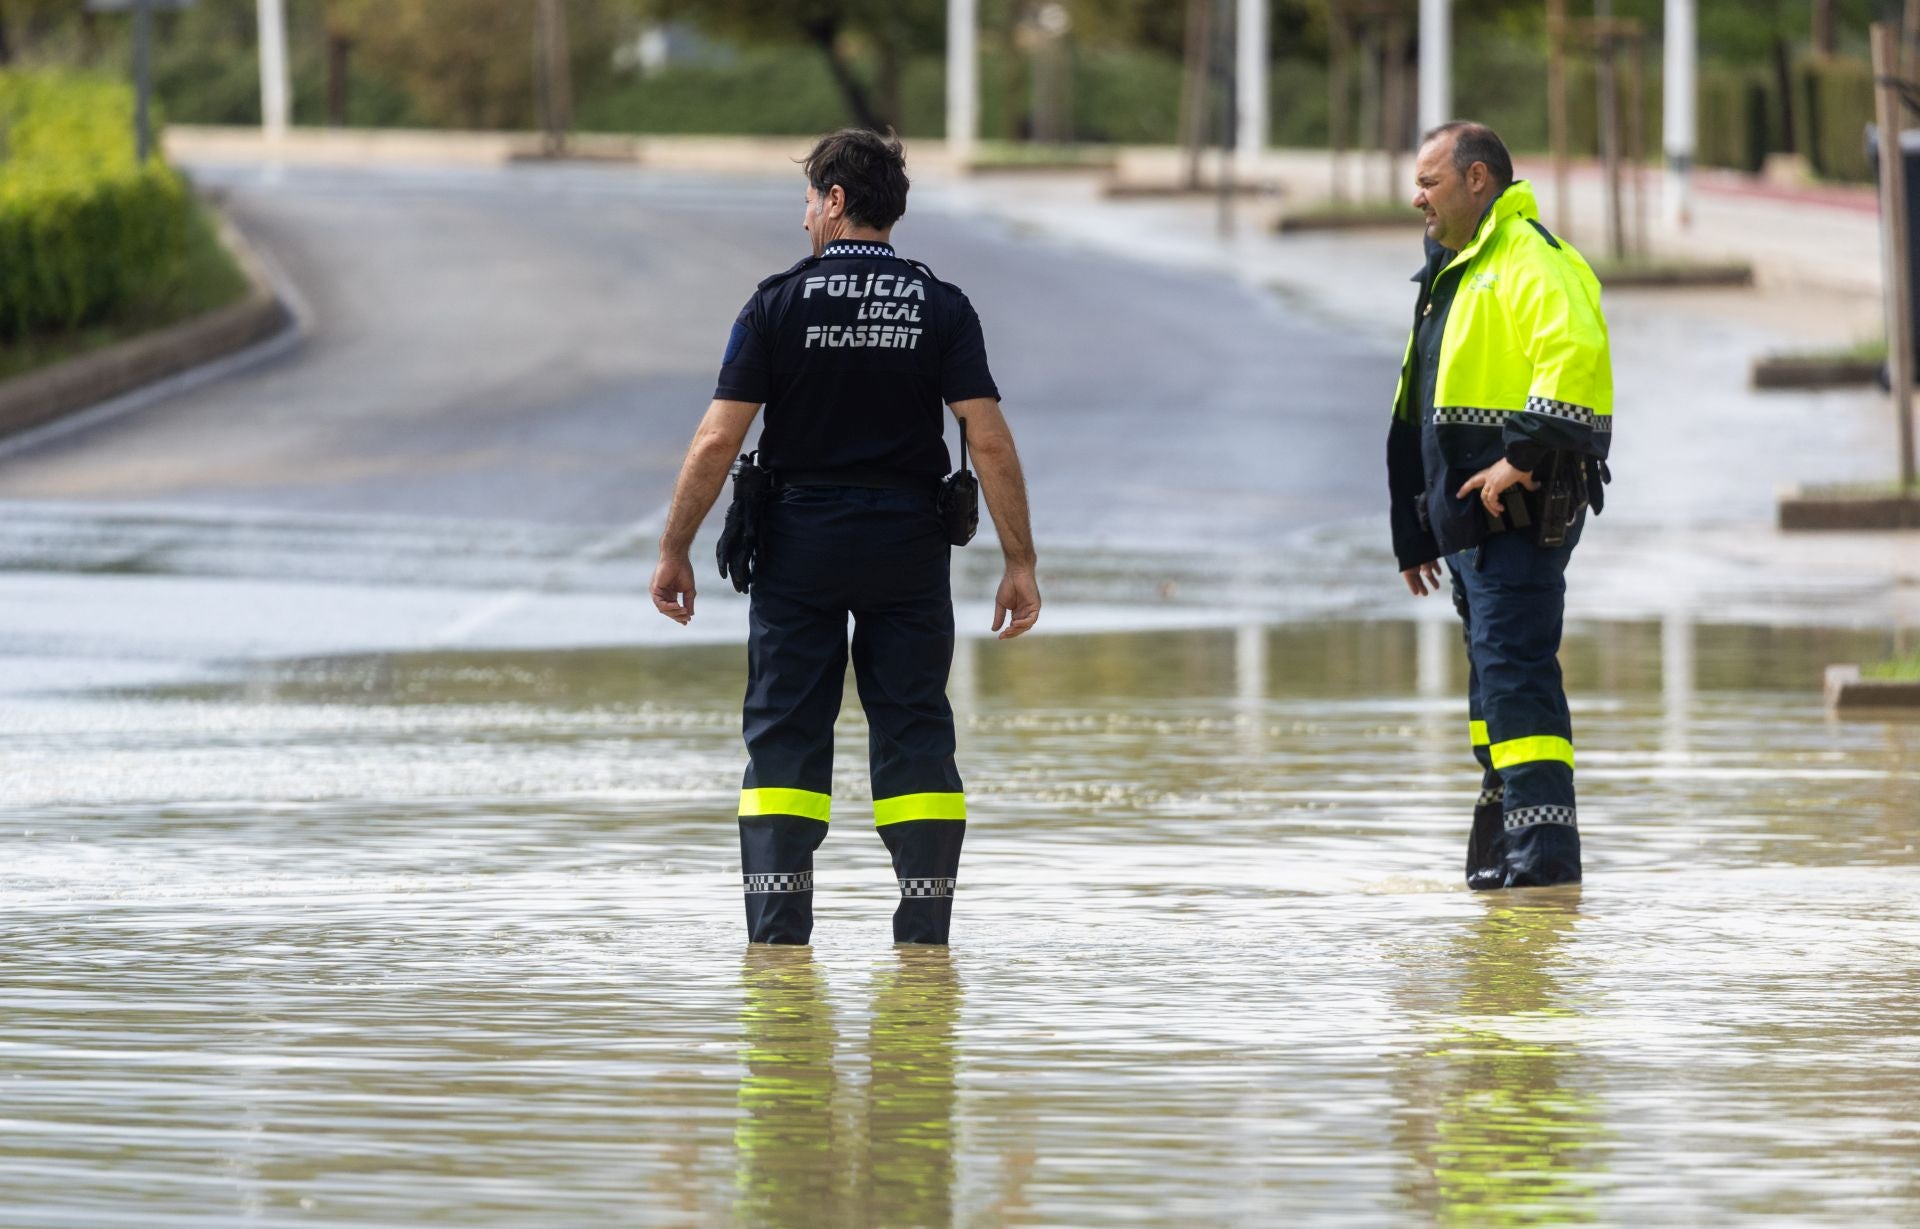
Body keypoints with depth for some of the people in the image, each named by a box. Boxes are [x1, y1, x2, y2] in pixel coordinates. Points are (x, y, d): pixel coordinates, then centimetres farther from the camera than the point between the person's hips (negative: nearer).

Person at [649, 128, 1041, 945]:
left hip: (799, 547, -1)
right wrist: (1020, 563, -4)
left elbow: (717, 441, -8)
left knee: (785, 733, 4)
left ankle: (778, 932, -3)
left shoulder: (780, 303, -5)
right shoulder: (941, 308, -1)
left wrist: (674, 551, 0)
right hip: (909, 549, 1)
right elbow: (989, 441, -8)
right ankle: (925, 931, 3)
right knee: (914, 734, 7)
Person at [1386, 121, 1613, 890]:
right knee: (1495, 674, 13)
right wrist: (1416, 534, 28)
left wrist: (1526, 455, -28)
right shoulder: (1454, 273, 24)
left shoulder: (1530, 261, -9)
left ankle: (1545, 850, -20)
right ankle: (1500, 852, 18)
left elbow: (1574, 352, -27)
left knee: (1512, 667, -16)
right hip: (1468, 511, 10)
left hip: (1517, 509, -10)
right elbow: (1430, 407, 29)